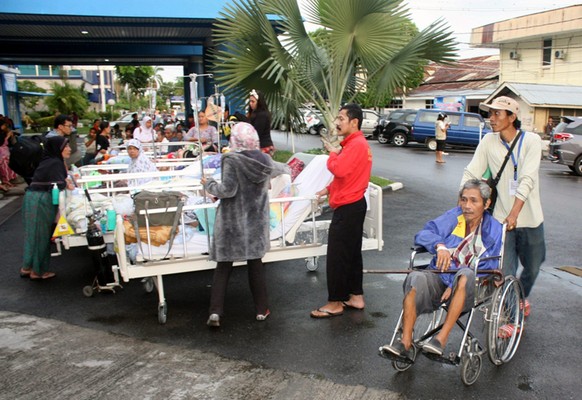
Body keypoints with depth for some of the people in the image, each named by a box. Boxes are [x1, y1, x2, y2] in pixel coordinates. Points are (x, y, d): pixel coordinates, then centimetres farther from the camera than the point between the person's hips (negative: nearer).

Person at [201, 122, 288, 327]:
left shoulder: (232, 160, -14)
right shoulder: (265, 160, 3)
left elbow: (227, 190, -18)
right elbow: (279, 168, 25)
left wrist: (209, 184, -1)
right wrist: (285, 167, 48)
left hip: (232, 222, -4)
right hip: (256, 220, 4)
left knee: (223, 266, 4)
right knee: (255, 263, 13)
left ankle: (215, 311, 0)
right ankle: (261, 310, 19)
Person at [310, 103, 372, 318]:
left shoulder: (356, 144, -19)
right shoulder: (355, 143, 15)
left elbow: (339, 169, -29)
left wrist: (333, 153, -11)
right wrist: (328, 189, 14)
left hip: (348, 208, -11)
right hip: (353, 205, 11)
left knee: (337, 256, -2)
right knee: (352, 253, 17)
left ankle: (335, 303, 8)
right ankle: (356, 296, 27)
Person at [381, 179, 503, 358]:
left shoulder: (494, 230, 4)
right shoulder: (453, 216, 9)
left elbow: (487, 270, -5)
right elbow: (422, 234, -1)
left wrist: (455, 285, -19)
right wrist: (439, 245, -24)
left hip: (471, 286, -1)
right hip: (439, 277, 2)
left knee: (466, 275, -37)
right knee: (415, 278, -31)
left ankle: (441, 338, -35)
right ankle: (405, 343, -29)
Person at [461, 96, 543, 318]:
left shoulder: (531, 140, -9)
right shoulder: (489, 142, -2)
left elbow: (527, 180, -19)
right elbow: (470, 174, -5)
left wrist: (514, 214, -29)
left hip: (530, 218, 0)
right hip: (502, 218, 0)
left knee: (532, 267, 17)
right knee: (505, 272, -3)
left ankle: (522, 297, 47)